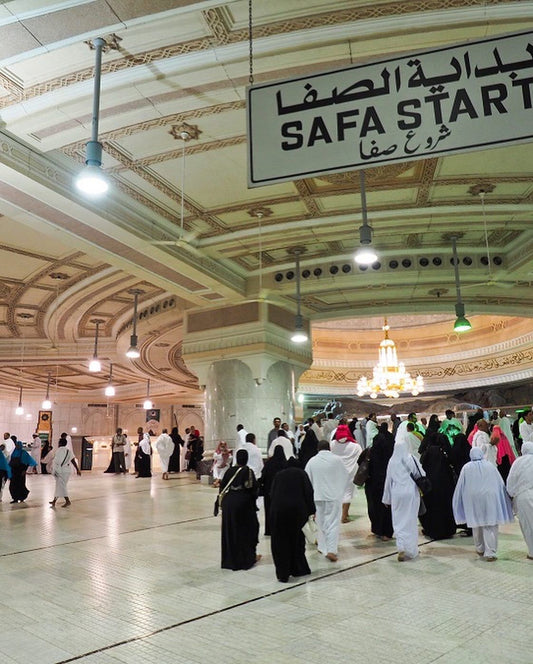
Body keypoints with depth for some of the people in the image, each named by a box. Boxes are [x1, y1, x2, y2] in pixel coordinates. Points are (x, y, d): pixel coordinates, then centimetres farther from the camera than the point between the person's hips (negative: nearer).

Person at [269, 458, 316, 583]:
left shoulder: (279, 475, 18)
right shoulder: (301, 473, 12)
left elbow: (272, 494, 11)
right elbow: (308, 492, 0)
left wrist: (273, 510, 14)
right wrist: (311, 511, 1)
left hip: (277, 510, 1)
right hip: (297, 509, -1)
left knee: (280, 543, 10)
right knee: (297, 540, 18)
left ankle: (283, 574, 10)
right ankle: (298, 569, 24)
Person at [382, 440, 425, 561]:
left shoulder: (392, 461, 0)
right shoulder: (411, 459, -6)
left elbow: (388, 480, 6)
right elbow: (422, 474, -3)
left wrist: (387, 498, 15)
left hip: (397, 494, 1)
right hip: (411, 493, -1)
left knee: (398, 521, 7)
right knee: (410, 521, 10)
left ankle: (401, 548, -9)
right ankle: (411, 550, 18)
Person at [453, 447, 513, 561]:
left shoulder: (466, 468, 0)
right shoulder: (490, 465, 1)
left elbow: (460, 487, 4)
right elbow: (501, 484, 6)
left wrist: (458, 503, 17)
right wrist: (505, 498, 18)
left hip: (473, 499, 1)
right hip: (490, 498, -1)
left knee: (476, 524, 15)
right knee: (490, 526, 1)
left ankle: (480, 549, 27)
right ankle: (490, 553, -4)